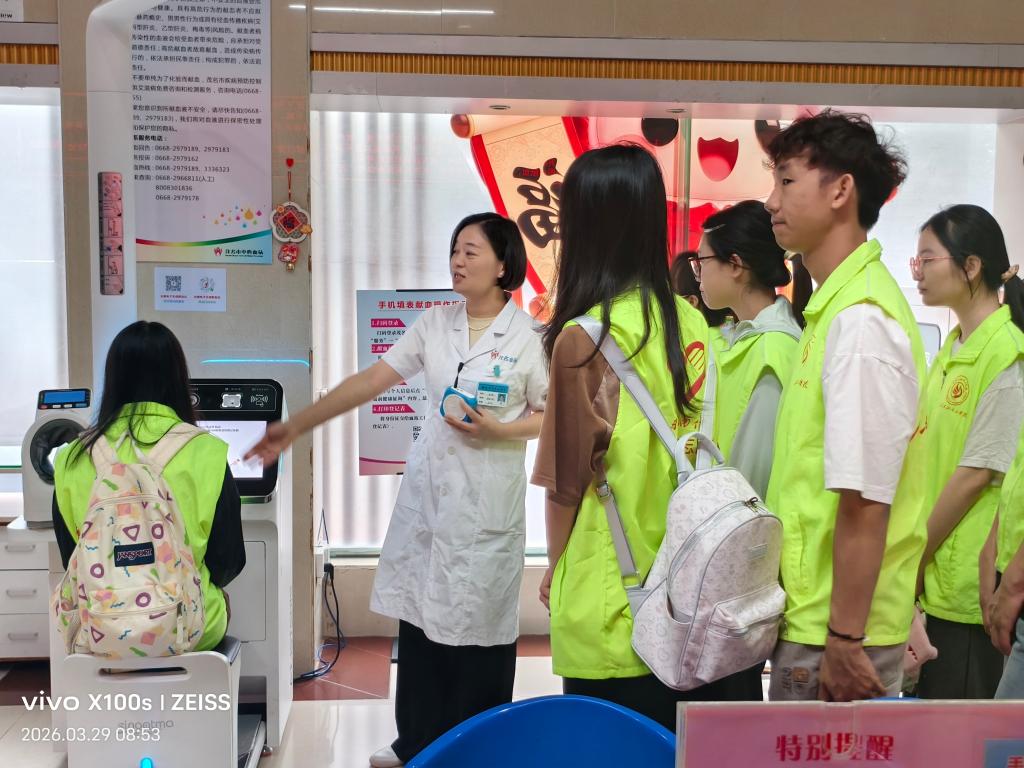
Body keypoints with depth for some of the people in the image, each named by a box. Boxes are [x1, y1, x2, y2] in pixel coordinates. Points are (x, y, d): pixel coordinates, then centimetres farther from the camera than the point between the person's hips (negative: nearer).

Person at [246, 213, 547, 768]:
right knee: (419, 613, 9)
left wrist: (499, 431, -17)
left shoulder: (529, 336, -7)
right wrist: (294, 427, -2)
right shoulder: (433, 324, 4)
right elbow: (369, 381, 1)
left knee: (479, 624, 4)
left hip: (487, 502, -4)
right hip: (425, 493, 4)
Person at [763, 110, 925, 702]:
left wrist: (844, 638, -18)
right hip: (814, 613, 9)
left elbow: (864, 500, -22)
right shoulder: (836, 305, 11)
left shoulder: (860, 320, -19)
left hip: (835, 626, -9)